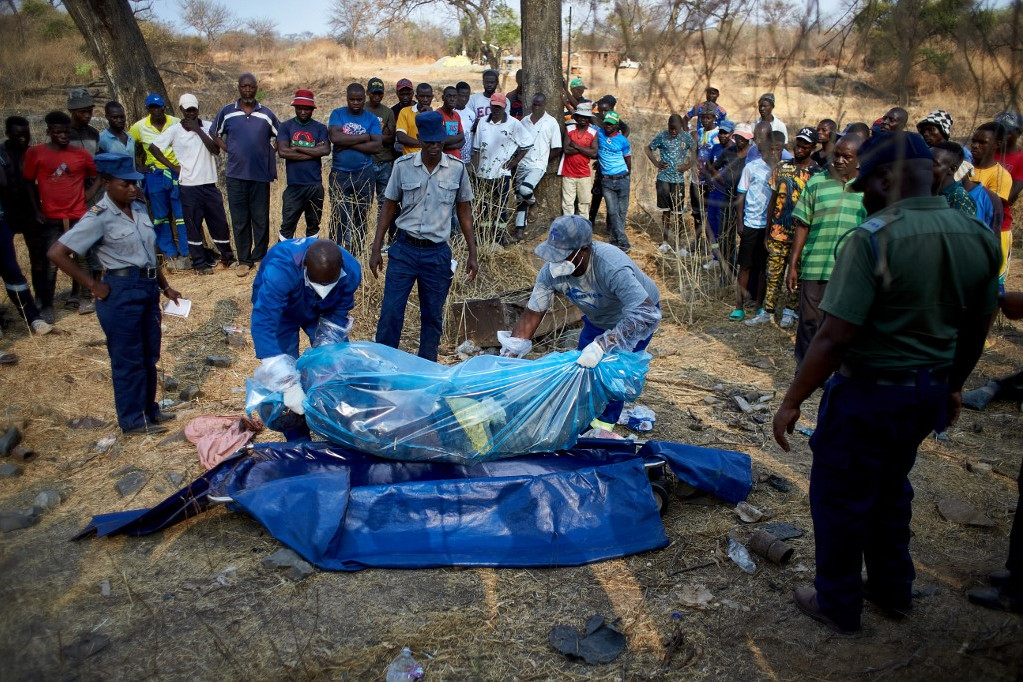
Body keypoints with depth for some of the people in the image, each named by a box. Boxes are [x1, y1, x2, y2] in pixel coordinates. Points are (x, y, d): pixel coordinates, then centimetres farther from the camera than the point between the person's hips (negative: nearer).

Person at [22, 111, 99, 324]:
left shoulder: (81, 154, 2)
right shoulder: (35, 153, -1)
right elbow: (29, 183, 4)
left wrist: (85, 198, 1)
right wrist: (36, 211, -2)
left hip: (79, 217, 1)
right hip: (50, 218, -1)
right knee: (49, 264, 3)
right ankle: (46, 306, 13)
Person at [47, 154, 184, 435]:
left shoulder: (139, 208, 6)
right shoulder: (99, 218, -14)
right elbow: (56, 253, -16)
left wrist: (165, 286, 17)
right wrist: (93, 286, -14)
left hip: (148, 288, 7)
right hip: (121, 293, -7)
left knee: (149, 356, 17)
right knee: (128, 360, 5)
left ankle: (148, 409, 33)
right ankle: (133, 420, 19)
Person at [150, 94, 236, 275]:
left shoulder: (208, 126, 3)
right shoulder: (174, 130, 0)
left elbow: (216, 150, -10)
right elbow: (153, 147, 4)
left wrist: (198, 129, -13)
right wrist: (172, 166, -2)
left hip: (209, 184, 1)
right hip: (188, 186, -1)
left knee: (219, 222, 8)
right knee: (193, 226, 3)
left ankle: (227, 257, 25)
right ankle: (200, 263, 12)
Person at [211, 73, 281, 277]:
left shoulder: (267, 114, 5)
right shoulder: (226, 112, 5)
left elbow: (279, 137, 16)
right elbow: (215, 135, 16)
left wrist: (270, 153, 5)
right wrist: (229, 150, 4)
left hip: (261, 175, 0)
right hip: (236, 175, 0)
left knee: (261, 219, 4)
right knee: (239, 220, 4)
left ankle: (260, 257, 16)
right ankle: (244, 260, 12)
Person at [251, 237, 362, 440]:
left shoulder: (351, 270, -33)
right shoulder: (281, 270, -45)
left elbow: (338, 314, -16)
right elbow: (262, 326, -49)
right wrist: (289, 386, -54)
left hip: (320, 311, 3)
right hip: (279, 309, -3)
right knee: (286, 372, -10)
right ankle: (299, 442, 8)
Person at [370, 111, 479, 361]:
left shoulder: (457, 169, -1)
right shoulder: (403, 165, -3)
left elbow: (464, 212, 7)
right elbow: (389, 209, 4)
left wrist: (472, 254, 4)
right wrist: (376, 249, 1)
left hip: (437, 253, 1)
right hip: (404, 249, 0)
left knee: (433, 315, 10)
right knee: (390, 311, -1)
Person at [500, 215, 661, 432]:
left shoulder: (612, 267, -43)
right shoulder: (551, 271, -26)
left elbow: (646, 315, -51)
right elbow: (531, 316, -16)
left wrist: (602, 344, -58)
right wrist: (506, 359, -21)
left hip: (634, 314, -5)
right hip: (597, 319, 6)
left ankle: (606, 423, 7)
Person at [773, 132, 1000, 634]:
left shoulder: (874, 239, -23)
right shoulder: (977, 237, 0)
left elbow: (835, 337, -25)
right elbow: (977, 327, 10)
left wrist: (792, 401, -16)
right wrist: (953, 385, 24)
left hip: (869, 391, -7)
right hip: (930, 393, 8)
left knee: (840, 497, 11)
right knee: (891, 489, 26)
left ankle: (838, 604, 28)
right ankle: (892, 589, 42)